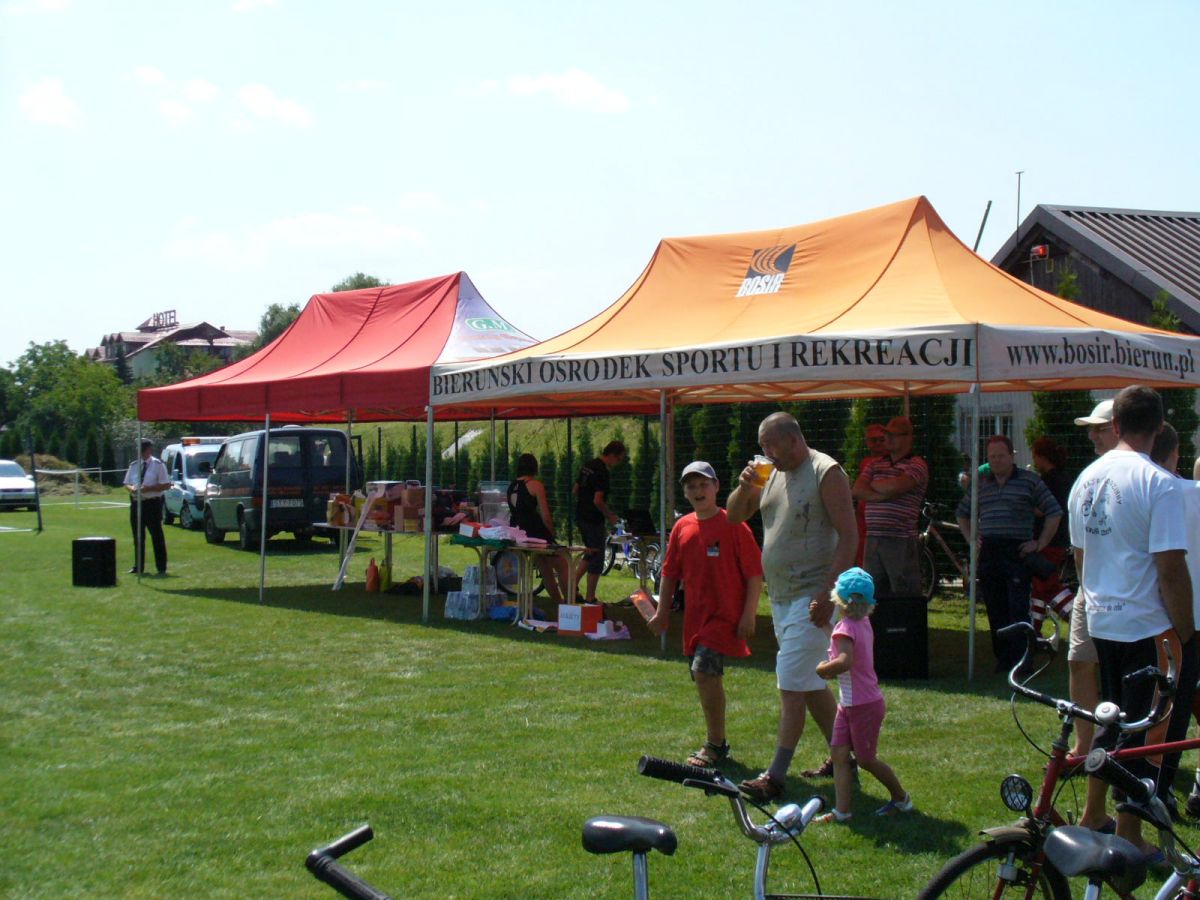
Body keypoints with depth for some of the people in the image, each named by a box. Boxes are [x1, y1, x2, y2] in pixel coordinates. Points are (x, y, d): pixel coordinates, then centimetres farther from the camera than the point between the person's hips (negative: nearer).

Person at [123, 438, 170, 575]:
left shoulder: (158, 465, -4)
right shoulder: (134, 465, 11)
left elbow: (166, 485, -8)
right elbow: (127, 484, 16)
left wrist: (147, 488, -18)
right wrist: (132, 488, -8)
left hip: (152, 503, -5)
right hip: (136, 503, 5)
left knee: (157, 536, 0)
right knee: (138, 537, 11)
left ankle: (161, 568, 6)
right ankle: (138, 567, 21)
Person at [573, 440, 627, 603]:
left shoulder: (587, 466, 10)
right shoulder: (602, 472, -19)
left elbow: (575, 491, 17)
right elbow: (598, 501, -24)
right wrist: (610, 515, -10)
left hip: (580, 516, 9)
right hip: (594, 520, -9)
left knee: (591, 553, 22)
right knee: (597, 559, 1)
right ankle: (590, 598, 6)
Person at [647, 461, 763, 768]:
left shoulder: (733, 525, -9)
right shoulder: (682, 527, 8)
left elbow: (754, 573, -9)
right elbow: (670, 573, 17)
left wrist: (749, 614, -13)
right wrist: (662, 612, 15)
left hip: (726, 614, -7)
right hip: (696, 615, 7)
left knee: (704, 669, -20)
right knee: (705, 676, 13)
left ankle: (715, 745, -10)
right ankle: (715, 742, 27)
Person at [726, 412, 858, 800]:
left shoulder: (826, 472, -11)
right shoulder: (774, 475, 13)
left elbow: (849, 536, -16)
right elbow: (734, 516, 18)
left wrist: (828, 594, -22)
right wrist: (744, 486, -4)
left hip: (811, 596, -9)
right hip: (780, 595, 9)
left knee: (792, 682, -10)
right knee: (809, 682, 15)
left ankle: (776, 776, -9)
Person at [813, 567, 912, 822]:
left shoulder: (845, 628, -24)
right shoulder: (863, 623, 4)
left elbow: (845, 661, -39)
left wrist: (822, 670, -24)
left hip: (864, 705, -9)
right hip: (849, 703, 9)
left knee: (866, 758, 7)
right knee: (839, 753, 4)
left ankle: (901, 798, 25)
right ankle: (841, 810, 4)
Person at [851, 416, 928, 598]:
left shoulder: (917, 465, 0)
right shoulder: (875, 465, 18)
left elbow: (896, 486, -17)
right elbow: (856, 491, 4)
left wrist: (873, 484, 2)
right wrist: (882, 495, -10)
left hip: (901, 542, -6)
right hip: (873, 540, 6)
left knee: (906, 595, -4)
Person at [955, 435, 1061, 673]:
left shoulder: (1030, 481, 3)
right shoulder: (980, 483, 16)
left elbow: (1054, 512, 4)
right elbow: (961, 512, 31)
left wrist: (1040, 544, -1)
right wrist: (970, 537, 18)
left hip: (1017, 553, -5)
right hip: (988, 553, 5)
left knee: (1018, 609, -10)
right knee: (995, 611, 6)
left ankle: (1021, 659, -10)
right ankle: (1002, 659, 14)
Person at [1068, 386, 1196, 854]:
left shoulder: (1087, 479, 5)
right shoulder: (1158, 483, -18)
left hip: (1100, 623, 7)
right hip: (1149, 626, -7)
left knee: (1110, 723, 19)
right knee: (1146, 736, 3)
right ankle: (1128, 835, 7)